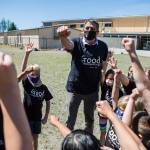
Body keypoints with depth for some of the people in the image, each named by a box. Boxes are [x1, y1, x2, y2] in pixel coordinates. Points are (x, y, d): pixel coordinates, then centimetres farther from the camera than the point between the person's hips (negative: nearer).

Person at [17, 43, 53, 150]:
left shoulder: (43, 88, -7)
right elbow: (23, 70, -26)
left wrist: (46, 116, 3)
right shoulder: (27, 84, -12)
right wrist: (27, 54, -38)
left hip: (37, 117, 1)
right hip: (26, 116, -1)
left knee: (35, 137, 16)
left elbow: (48, 102, 3)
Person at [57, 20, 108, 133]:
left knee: (90, 117, 21)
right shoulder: (77, 43, -13)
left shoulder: (103, 46, -5)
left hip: (93, 89, 3)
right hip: (75, 87, -2)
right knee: (71, 118, 13)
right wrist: (63, 37, -60)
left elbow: (104, 65, 7)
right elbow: (68, 45, -36)